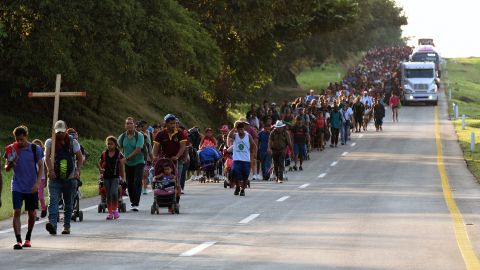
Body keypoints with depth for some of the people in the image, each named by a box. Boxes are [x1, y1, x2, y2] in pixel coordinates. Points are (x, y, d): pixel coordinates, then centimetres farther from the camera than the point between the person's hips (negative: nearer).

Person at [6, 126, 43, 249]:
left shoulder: (35, 149, -2)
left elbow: (40, 166, 1)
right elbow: (7, 168, 6)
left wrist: (37, 183, -10)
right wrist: (11, 164, -18)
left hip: (31, 187, 0)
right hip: (17, 186, 0)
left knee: (32, 214, 7)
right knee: (16, 212, -12)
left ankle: (28, 238, 26)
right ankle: (18, 240, -14)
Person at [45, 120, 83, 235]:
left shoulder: (73, 142, 6)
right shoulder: (50, 142, 2)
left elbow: (80, 158, 8)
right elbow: (47, 157, -11)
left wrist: (77, 170, -8)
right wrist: (50, 170, -27)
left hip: (70, 178, 2)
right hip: (55, 178, -2)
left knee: (68, 204, 9)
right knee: (53, 201, -17)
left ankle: (67, 226, 19)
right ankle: (52, 223, -30)